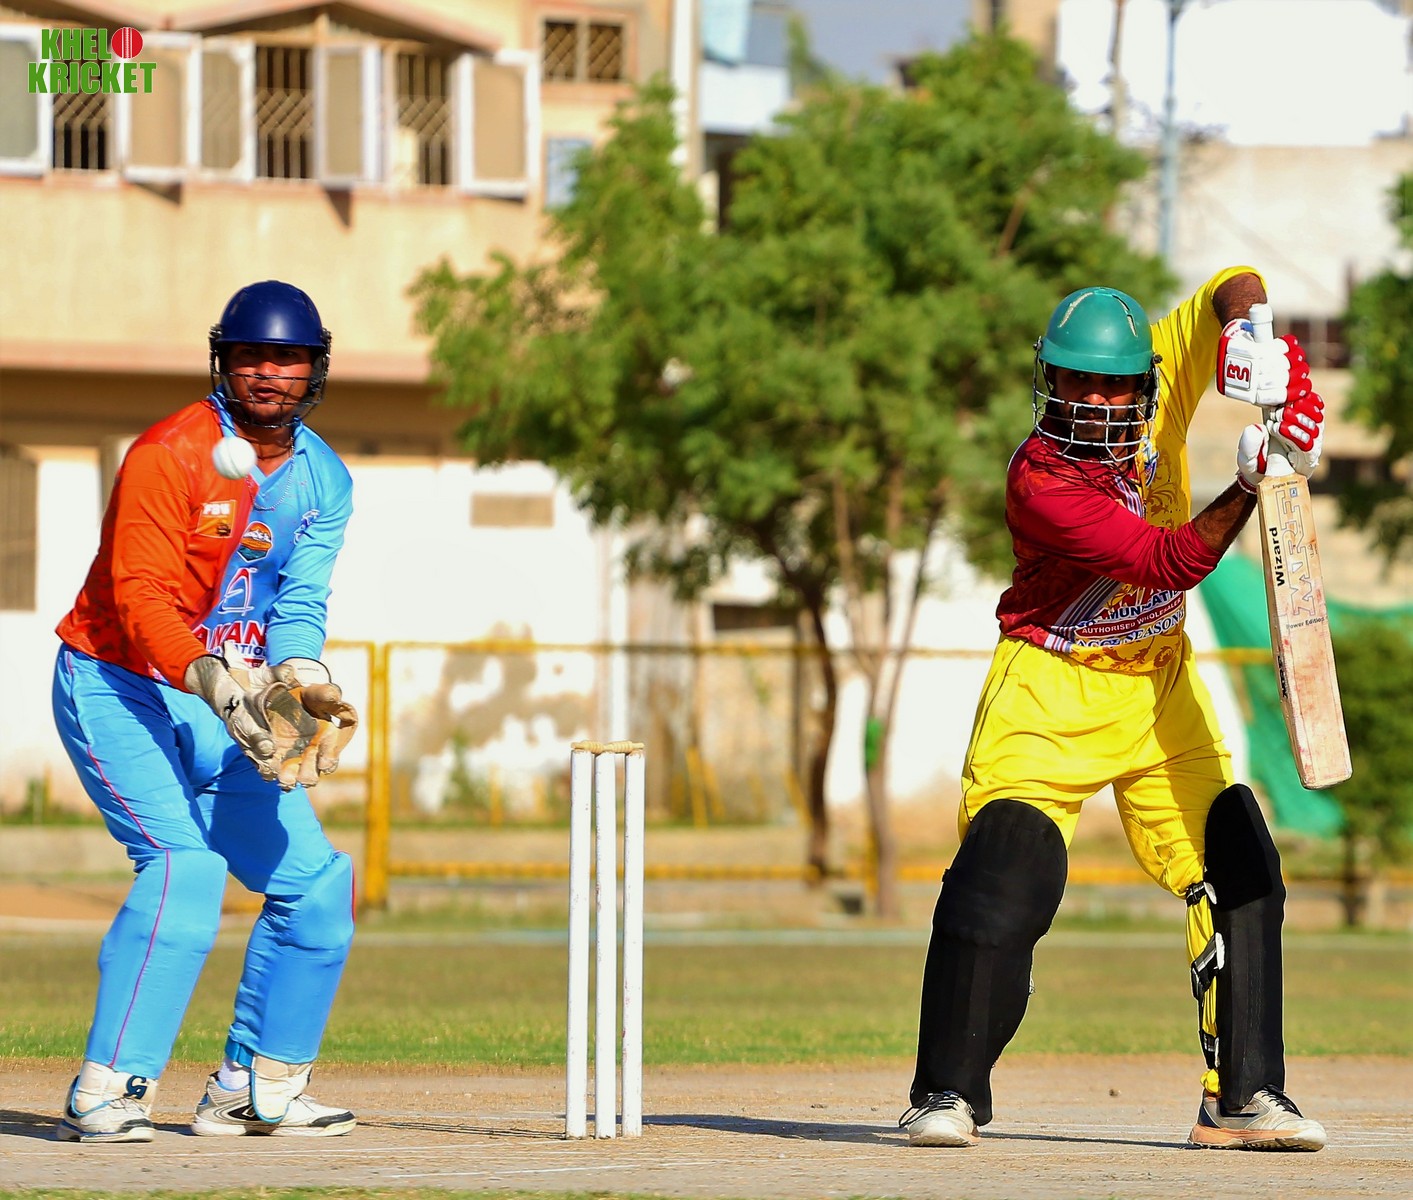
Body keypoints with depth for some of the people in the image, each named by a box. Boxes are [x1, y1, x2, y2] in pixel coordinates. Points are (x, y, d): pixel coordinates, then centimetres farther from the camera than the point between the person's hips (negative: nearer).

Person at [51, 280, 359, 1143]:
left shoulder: (325, 481, 6)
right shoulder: (170, 455, -16)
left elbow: (300, 603, -4)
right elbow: (140, 595, -25)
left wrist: (298, 678, -26)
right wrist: (213, 679, -40)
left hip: (224, 705, 7)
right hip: (117, 690, -7)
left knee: (316, 879, 2)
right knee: (185, 863, -26)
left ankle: (253, 1087, 15)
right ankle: (106, 1092, -27)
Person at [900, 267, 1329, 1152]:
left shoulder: (1159, 382, -8)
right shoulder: (1042, 481, -24)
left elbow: (1232, 289, -9)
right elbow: (1173, 561, -30)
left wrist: (1245, 331, -31)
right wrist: (1251, 481, -40)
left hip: (1160, 684, 6)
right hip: (1053, 692, -6)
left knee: (1240, 872, -2)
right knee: (1004, 881, -16)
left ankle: (1243, 1096, 4)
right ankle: (947, 1094, -3)